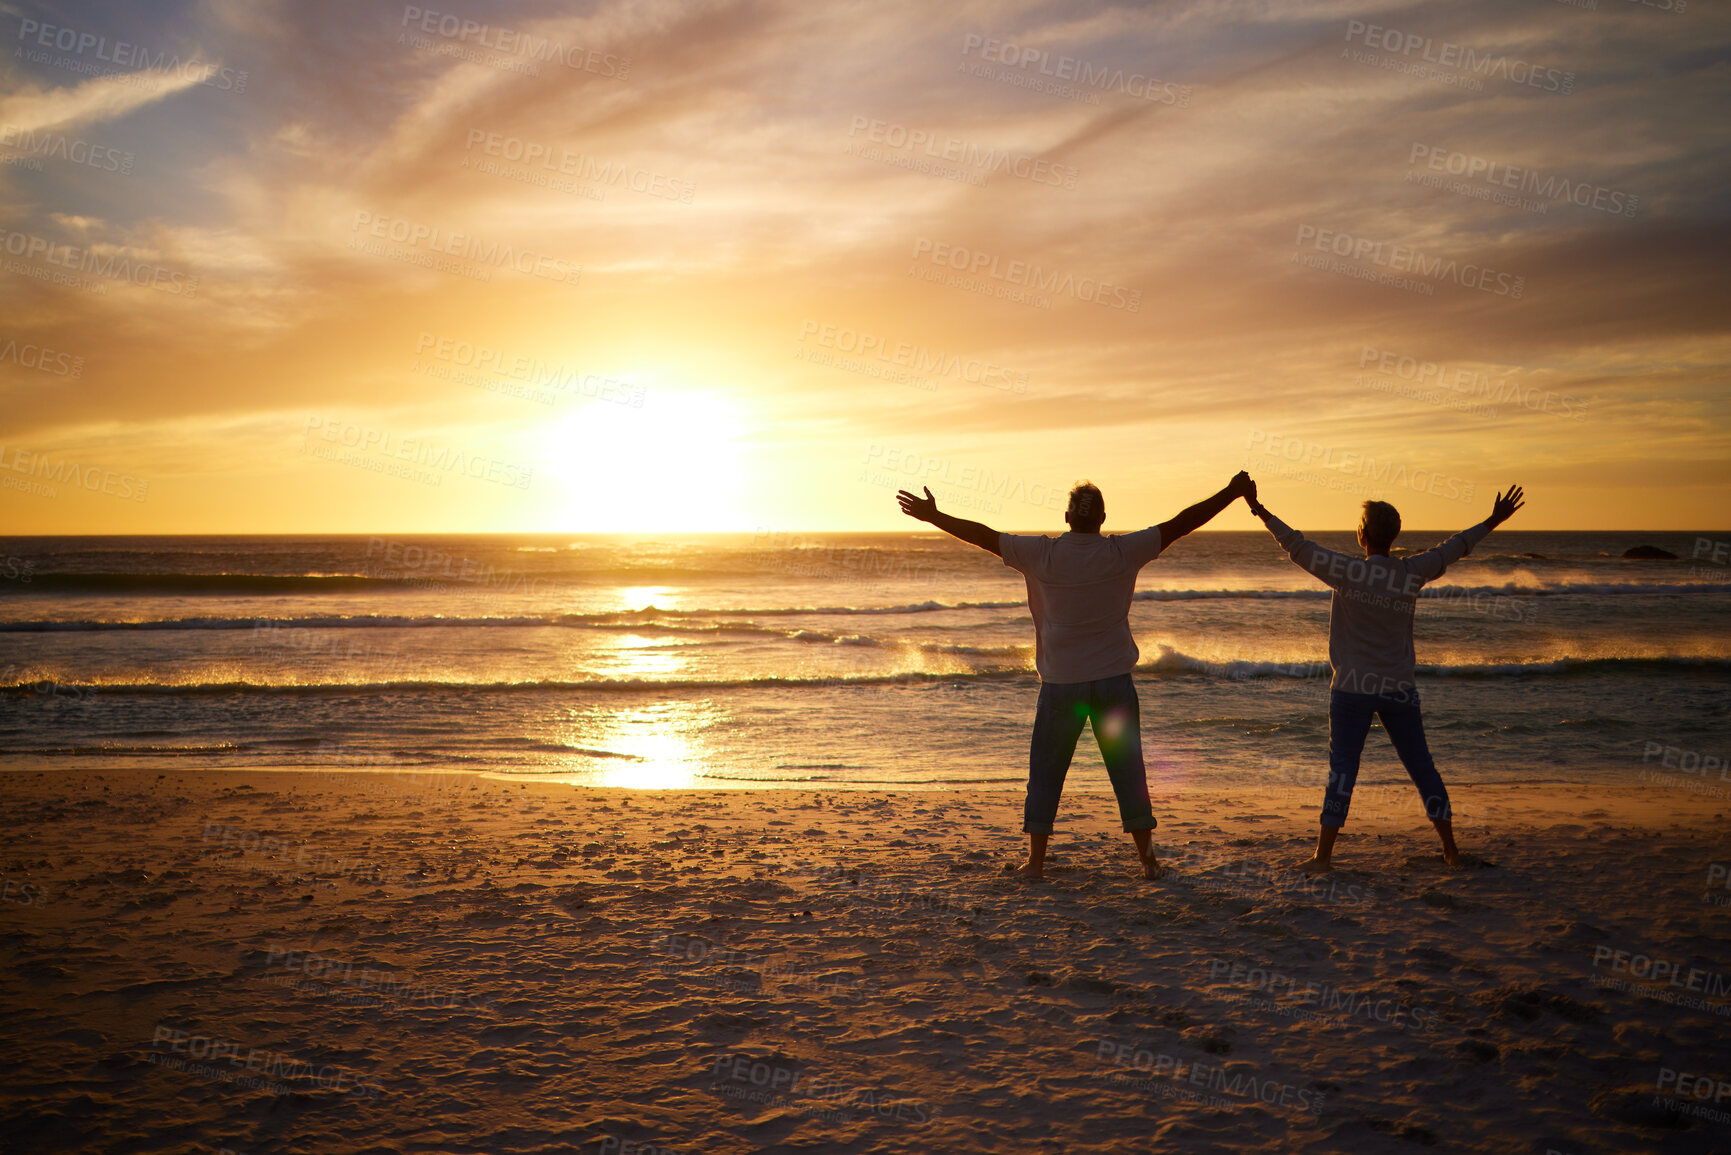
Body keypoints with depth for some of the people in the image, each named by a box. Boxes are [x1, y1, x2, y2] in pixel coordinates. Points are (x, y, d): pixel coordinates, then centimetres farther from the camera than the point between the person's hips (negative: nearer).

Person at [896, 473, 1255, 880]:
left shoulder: (1042, 554, -8)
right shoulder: (1123, 552, -6)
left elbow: (983, 536, -5)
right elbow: (1181, 523, -1)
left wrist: (932, 515, 5)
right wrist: (1231, 494, 7)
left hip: (1061, 682, -1)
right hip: (1114, 678, 1)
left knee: (1045, 770, 9)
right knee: (1128, 769, 8)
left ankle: (1036, 859, 11)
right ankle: (1147, 858, 13)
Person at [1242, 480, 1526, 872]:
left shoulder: (1346, 572, -11)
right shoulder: (1412, 573, -1)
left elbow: (1296, 545, -8)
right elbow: (1454, 547, 13)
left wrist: (1259, 510, 0)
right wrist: (1494, 520, 26)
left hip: (1352, 690, -3)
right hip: (1400, 689, 3)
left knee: (1342, 769, 0)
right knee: (1421, 767, 10)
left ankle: (1323, 855, 2)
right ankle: (1451, 851, 18)